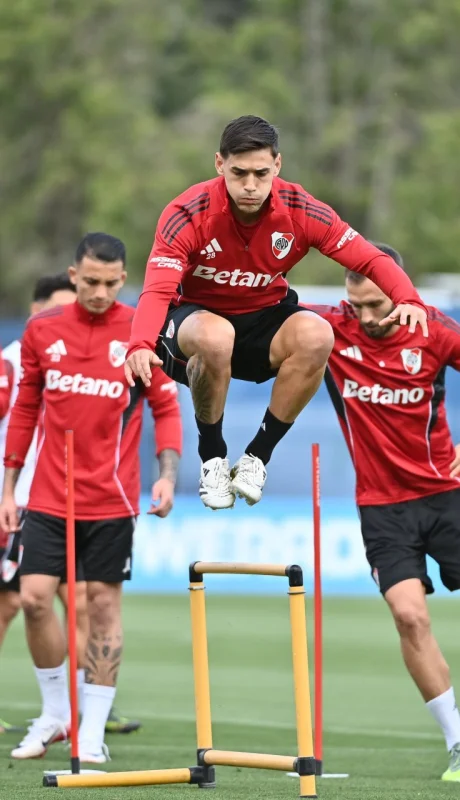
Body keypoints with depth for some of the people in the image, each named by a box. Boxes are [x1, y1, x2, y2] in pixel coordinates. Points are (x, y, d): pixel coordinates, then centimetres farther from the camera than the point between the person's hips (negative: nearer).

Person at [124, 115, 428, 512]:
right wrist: (141, 345, -51)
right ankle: (212, 456, -14)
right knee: (215, 336, -40)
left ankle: (258, 454, -11)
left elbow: (370, 258, -11)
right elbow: (157, 290, -30)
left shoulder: (301, 211, -15)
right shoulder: (187, 214, -22)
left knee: (317, 335, -31)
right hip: (197, 316, -3)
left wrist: (408, 299, -33)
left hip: (265, 321, 3)